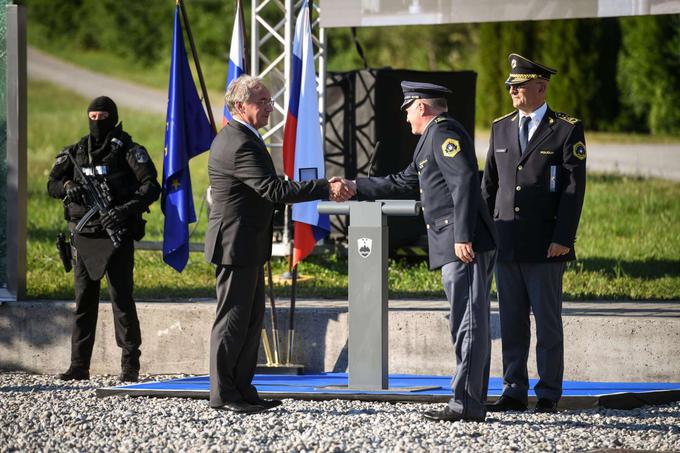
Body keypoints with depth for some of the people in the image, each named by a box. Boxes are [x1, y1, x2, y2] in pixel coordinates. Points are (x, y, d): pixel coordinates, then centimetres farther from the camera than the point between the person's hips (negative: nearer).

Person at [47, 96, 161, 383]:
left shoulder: (128, 151, -3)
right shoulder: (75, 152, 13)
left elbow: (151, 187, -11)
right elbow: (52, 184, 13)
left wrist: (127, 209, -24)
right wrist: (68, 187, -10)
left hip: (116, 235, -5)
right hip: (83, 237, 5)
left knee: (121, 298, -8)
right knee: (83, 300, 7)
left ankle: (130, 366, -5)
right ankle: (79, 365, 11)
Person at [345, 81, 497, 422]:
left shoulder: (443, 132, -9)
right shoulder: (433, 138, 24)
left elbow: (465, 182, -20)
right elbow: (402, 184, 30)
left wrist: (462, 237, -24)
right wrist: (356, 188, 28)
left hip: (465, 244, -11)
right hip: (454, 245, 11)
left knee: (468, 323, -11)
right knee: (470, 323, 10)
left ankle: (466, 403, -13)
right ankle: (473, 403, 13)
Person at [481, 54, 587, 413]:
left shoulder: (567, 130, -2)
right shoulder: (500, 128, 14)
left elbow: (574, 187, -6)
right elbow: (489, 185, 17)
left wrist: (562, 238, -13)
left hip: (545, 246, -5)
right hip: (506, 244, 5)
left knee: (547, 321, 0)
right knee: (511, 321, 6)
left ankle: (549, 394, 5)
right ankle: (514, 393, 10)